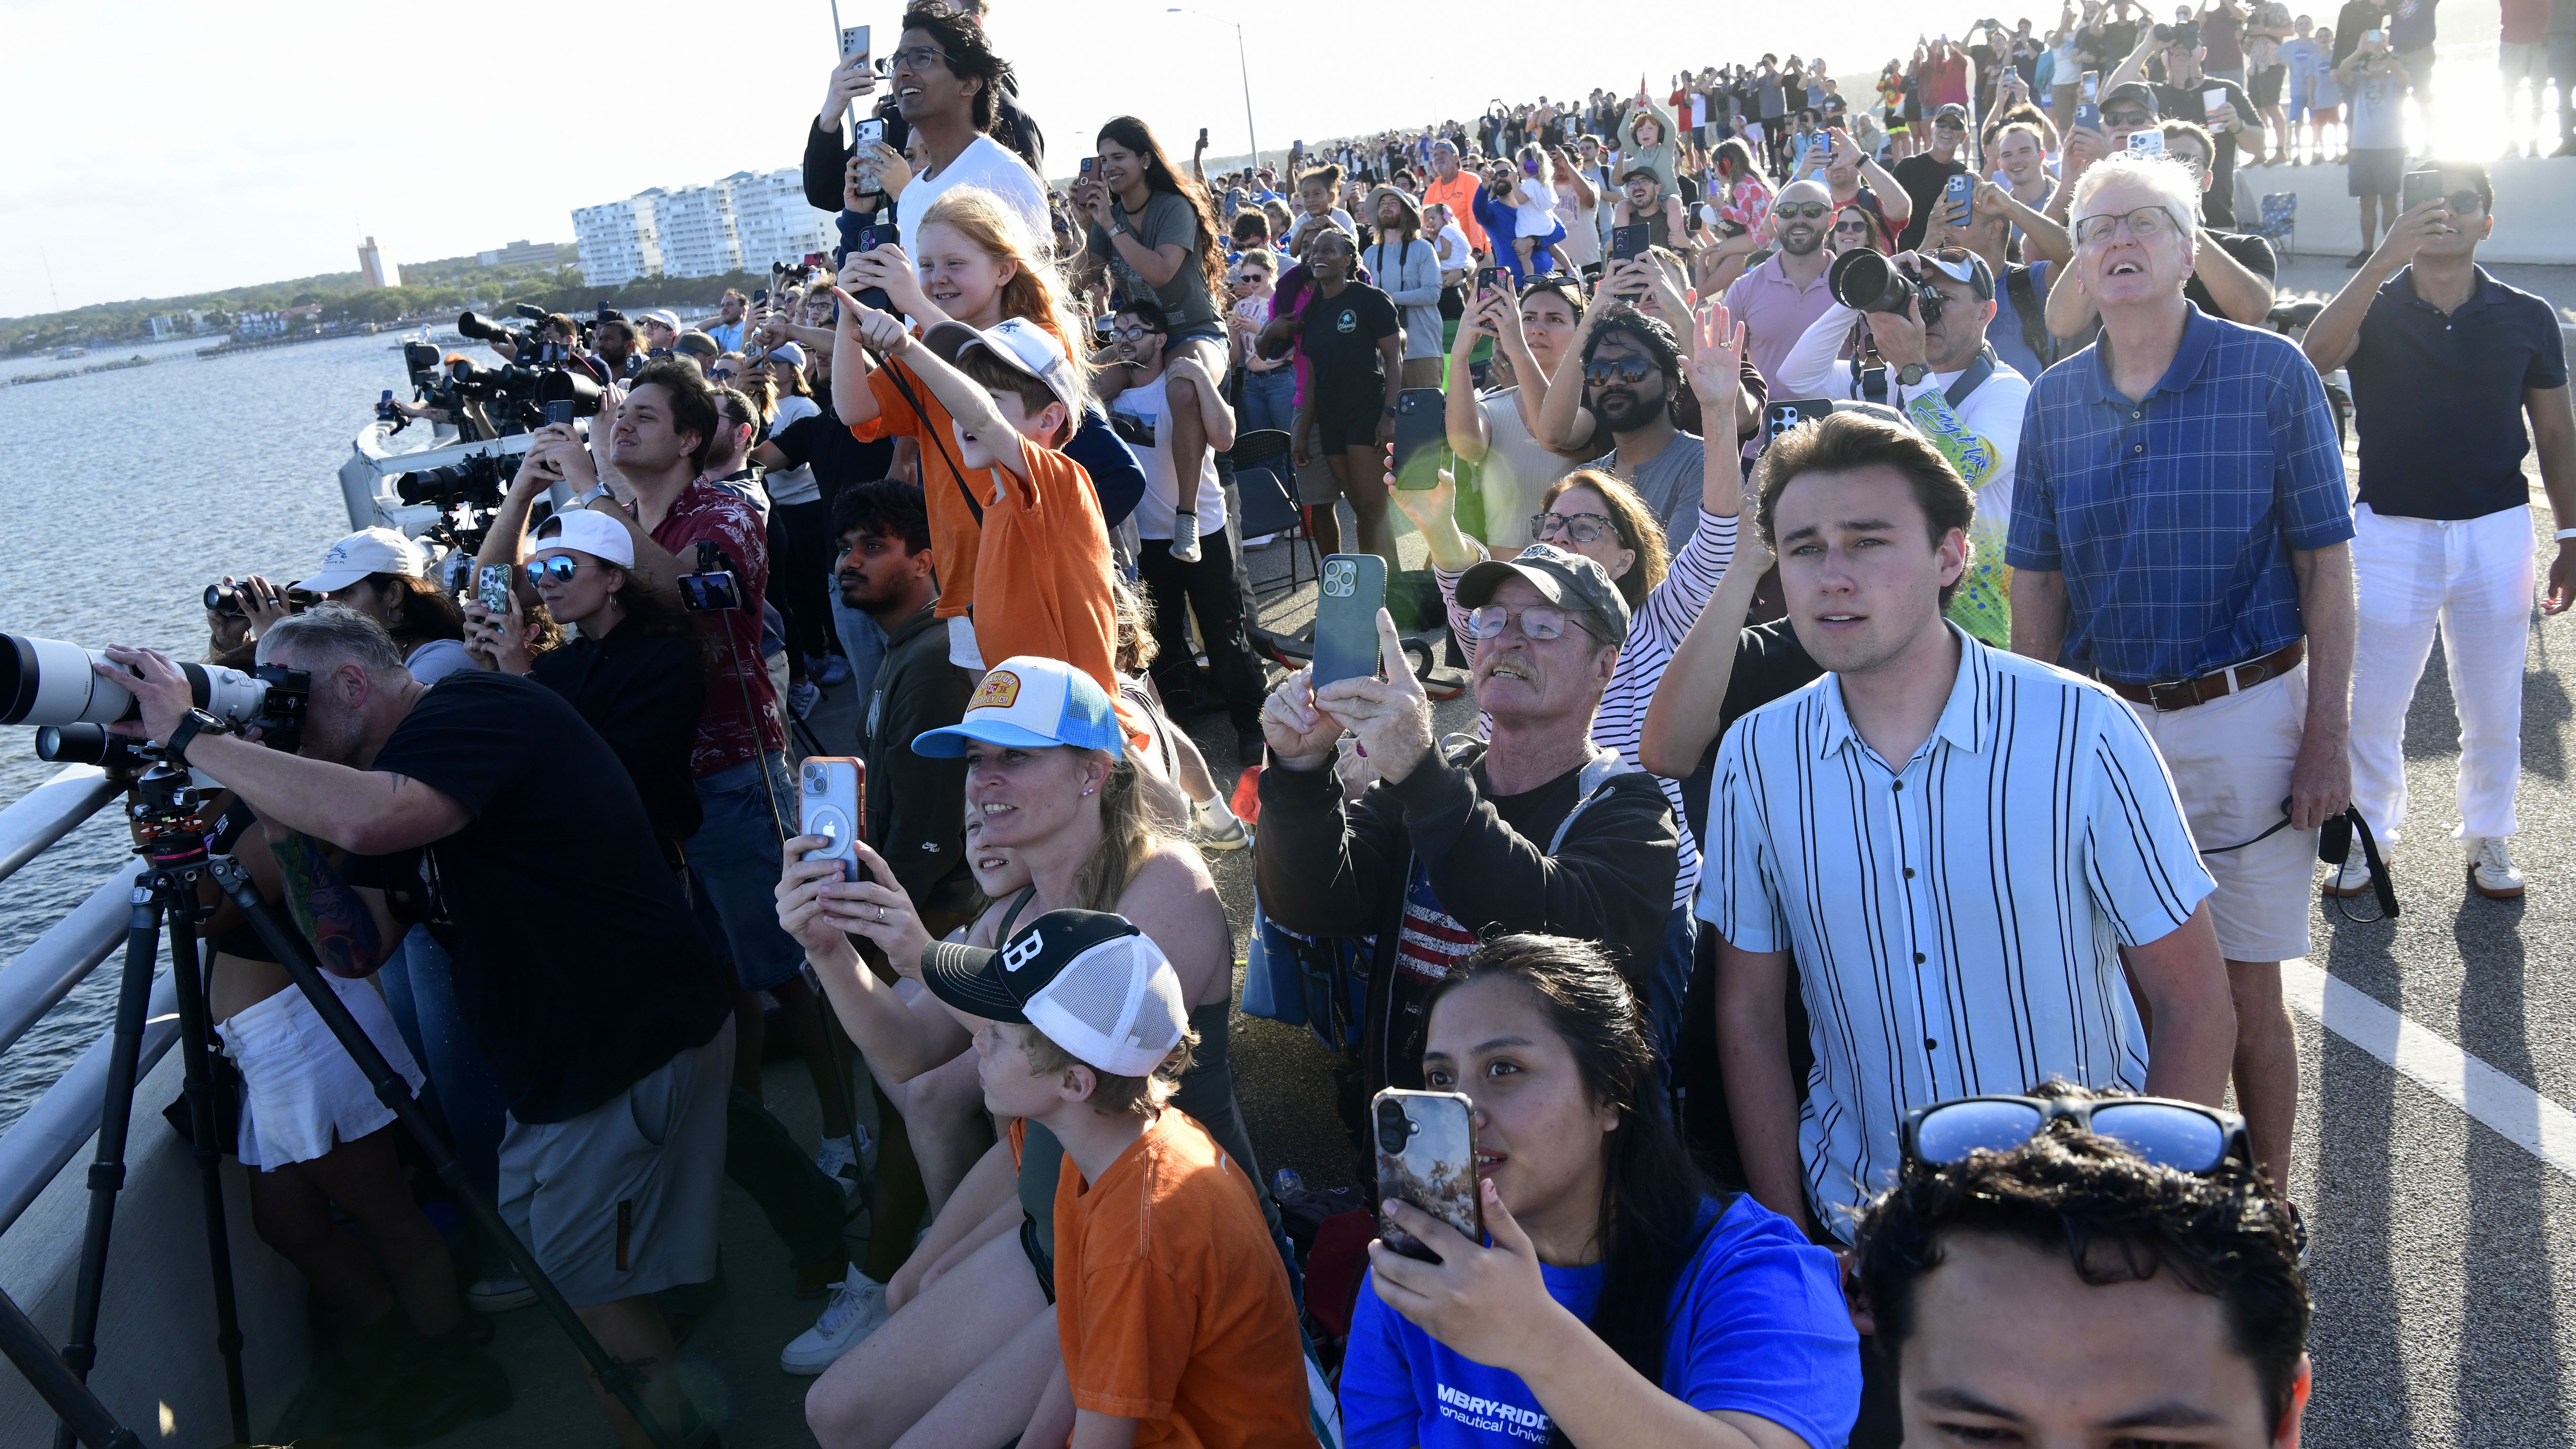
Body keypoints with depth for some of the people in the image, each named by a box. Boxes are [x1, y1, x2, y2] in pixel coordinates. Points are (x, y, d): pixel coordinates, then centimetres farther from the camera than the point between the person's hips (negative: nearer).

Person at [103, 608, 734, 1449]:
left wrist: (192, 737, -26)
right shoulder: (423, 751, 14)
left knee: (586, 1285, -3)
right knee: (533, 1251, 21)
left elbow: (368, 818, -36)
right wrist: (283, 823, -1)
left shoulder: (472, 709, -15)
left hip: (632, 1052, -11)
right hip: (572, 1057, 11)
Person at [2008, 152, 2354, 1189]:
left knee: (2245, 990, 5)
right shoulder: (2055, 401, 4)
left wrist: (2327, 737, -10)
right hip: (2100, 729, 3)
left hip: (2246, 722, -3)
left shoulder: (2272, 375, -6)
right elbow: (2038, 586, 7)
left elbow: (2324, 567, -6)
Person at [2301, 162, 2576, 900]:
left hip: (2497, 531, 1)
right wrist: (2385, 258, -34)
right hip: (2392, 530, -1)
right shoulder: (2374, 308, -2)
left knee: (2493, 708, 10)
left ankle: (2487, 837, 30)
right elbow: (2316, 354, -26)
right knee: (2371, 706, 6)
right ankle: (2371, 834, 25)